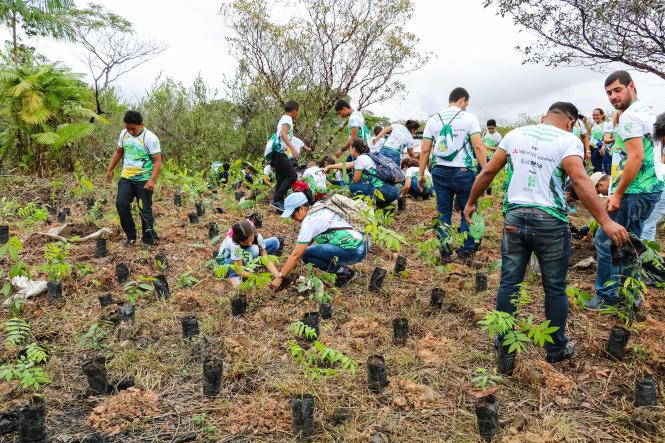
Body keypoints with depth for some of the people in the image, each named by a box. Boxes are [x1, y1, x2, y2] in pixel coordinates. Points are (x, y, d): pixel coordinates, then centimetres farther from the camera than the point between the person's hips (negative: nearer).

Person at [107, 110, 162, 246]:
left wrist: (152, 180, -23)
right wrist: (110, 169, 20)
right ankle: (131, 236, 12)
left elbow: (157, 161, -15)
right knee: (121, 204, -4)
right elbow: (119, 152, 19)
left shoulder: (150, 138, -14)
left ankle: (149, 240, 14)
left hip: (143, 180, -5)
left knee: (145, 210, 0)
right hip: (126, 177, 6)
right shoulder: (124, 134, 5)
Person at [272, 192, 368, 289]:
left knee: (306, 254, -10)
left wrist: (280, 277, -2)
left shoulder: (309, 221, -10)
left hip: (352, 251, -9)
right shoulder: (319, 210, 16)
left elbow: (296, 255, -10)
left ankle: (344, 273, -3)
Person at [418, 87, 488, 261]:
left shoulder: (433, 120, 8)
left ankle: (445, 252, 14)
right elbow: (478, 146, -11)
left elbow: (425, 150, 6)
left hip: (439, 172, 4)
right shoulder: (469, 118, -3)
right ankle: (465, 250, 12)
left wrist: (421, 174, 11)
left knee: (443, 213, 10)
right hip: (463, 172, -3)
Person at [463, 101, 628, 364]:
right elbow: (580, 180, -19)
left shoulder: (515, 134, 9)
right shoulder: (568, 140, -4)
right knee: (555, 288, 10)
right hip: (549, 221, -3)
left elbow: (488, 171, 8)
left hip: (514, 218, 3)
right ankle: (556, 349, 23)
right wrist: (605, 221, -22)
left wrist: (470, 203, 18)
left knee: (509, 283, 11)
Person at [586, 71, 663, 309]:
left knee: (605, 240, -3)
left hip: (634, 192, -10)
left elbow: (636, 157, -22)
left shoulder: (629, 116, -15)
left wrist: (617, 194, -19)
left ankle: (606, 296, 5)